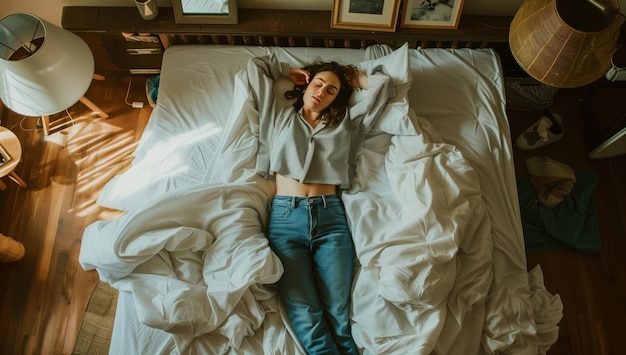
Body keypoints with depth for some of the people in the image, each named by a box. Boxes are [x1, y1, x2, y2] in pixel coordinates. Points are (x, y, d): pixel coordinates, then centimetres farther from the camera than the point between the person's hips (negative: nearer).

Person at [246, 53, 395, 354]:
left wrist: (352, 78, 32)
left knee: (339, 314, -14)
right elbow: (255, 65, 30)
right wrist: (290, 71, 36)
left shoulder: (346, 123, 24)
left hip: (331, 217, 1)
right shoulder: (279, 117, 24)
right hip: (285, 217, 0)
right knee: (304, 315, -17)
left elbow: (384, 84, 23)